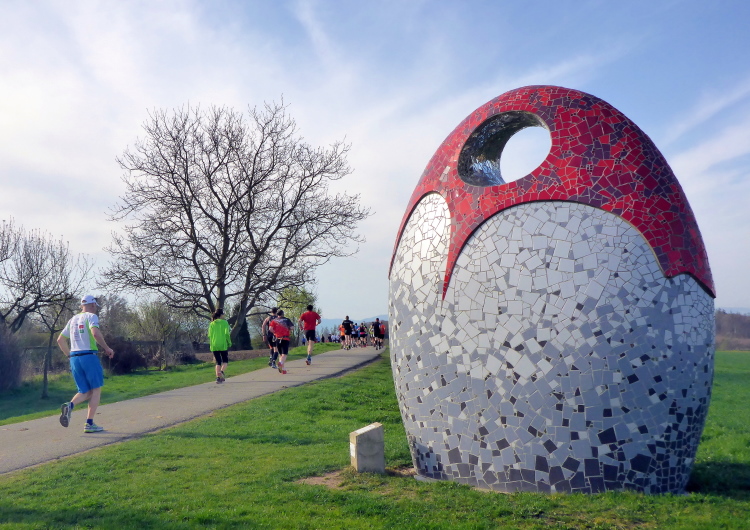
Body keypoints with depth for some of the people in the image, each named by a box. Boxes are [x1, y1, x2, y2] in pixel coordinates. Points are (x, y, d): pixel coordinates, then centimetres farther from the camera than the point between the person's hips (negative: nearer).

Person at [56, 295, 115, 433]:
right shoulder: (91, 316, -2)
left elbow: (60, 340, 19)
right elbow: (95, 333, -21)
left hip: (74, 358, 6)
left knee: (85, 392, 13)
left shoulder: (73, 319, 18)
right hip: (89, 356, -6)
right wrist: (107, 348, -12)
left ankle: (69, 405, -18)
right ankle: (89, 424, 0)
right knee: (96, 390, 4)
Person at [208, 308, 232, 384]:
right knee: (225, 361, 11)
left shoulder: (212, 324, 8)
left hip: (214, 346, 3)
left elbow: (209, 335, 6)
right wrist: (229, 343, 0)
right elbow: (226, 334, -9)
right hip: (223, 345, -3)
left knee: (218, 362, 11)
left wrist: (211, 345, 16)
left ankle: (218, 377, 1)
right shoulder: (224, 322, -2)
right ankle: (221, 371, -17)